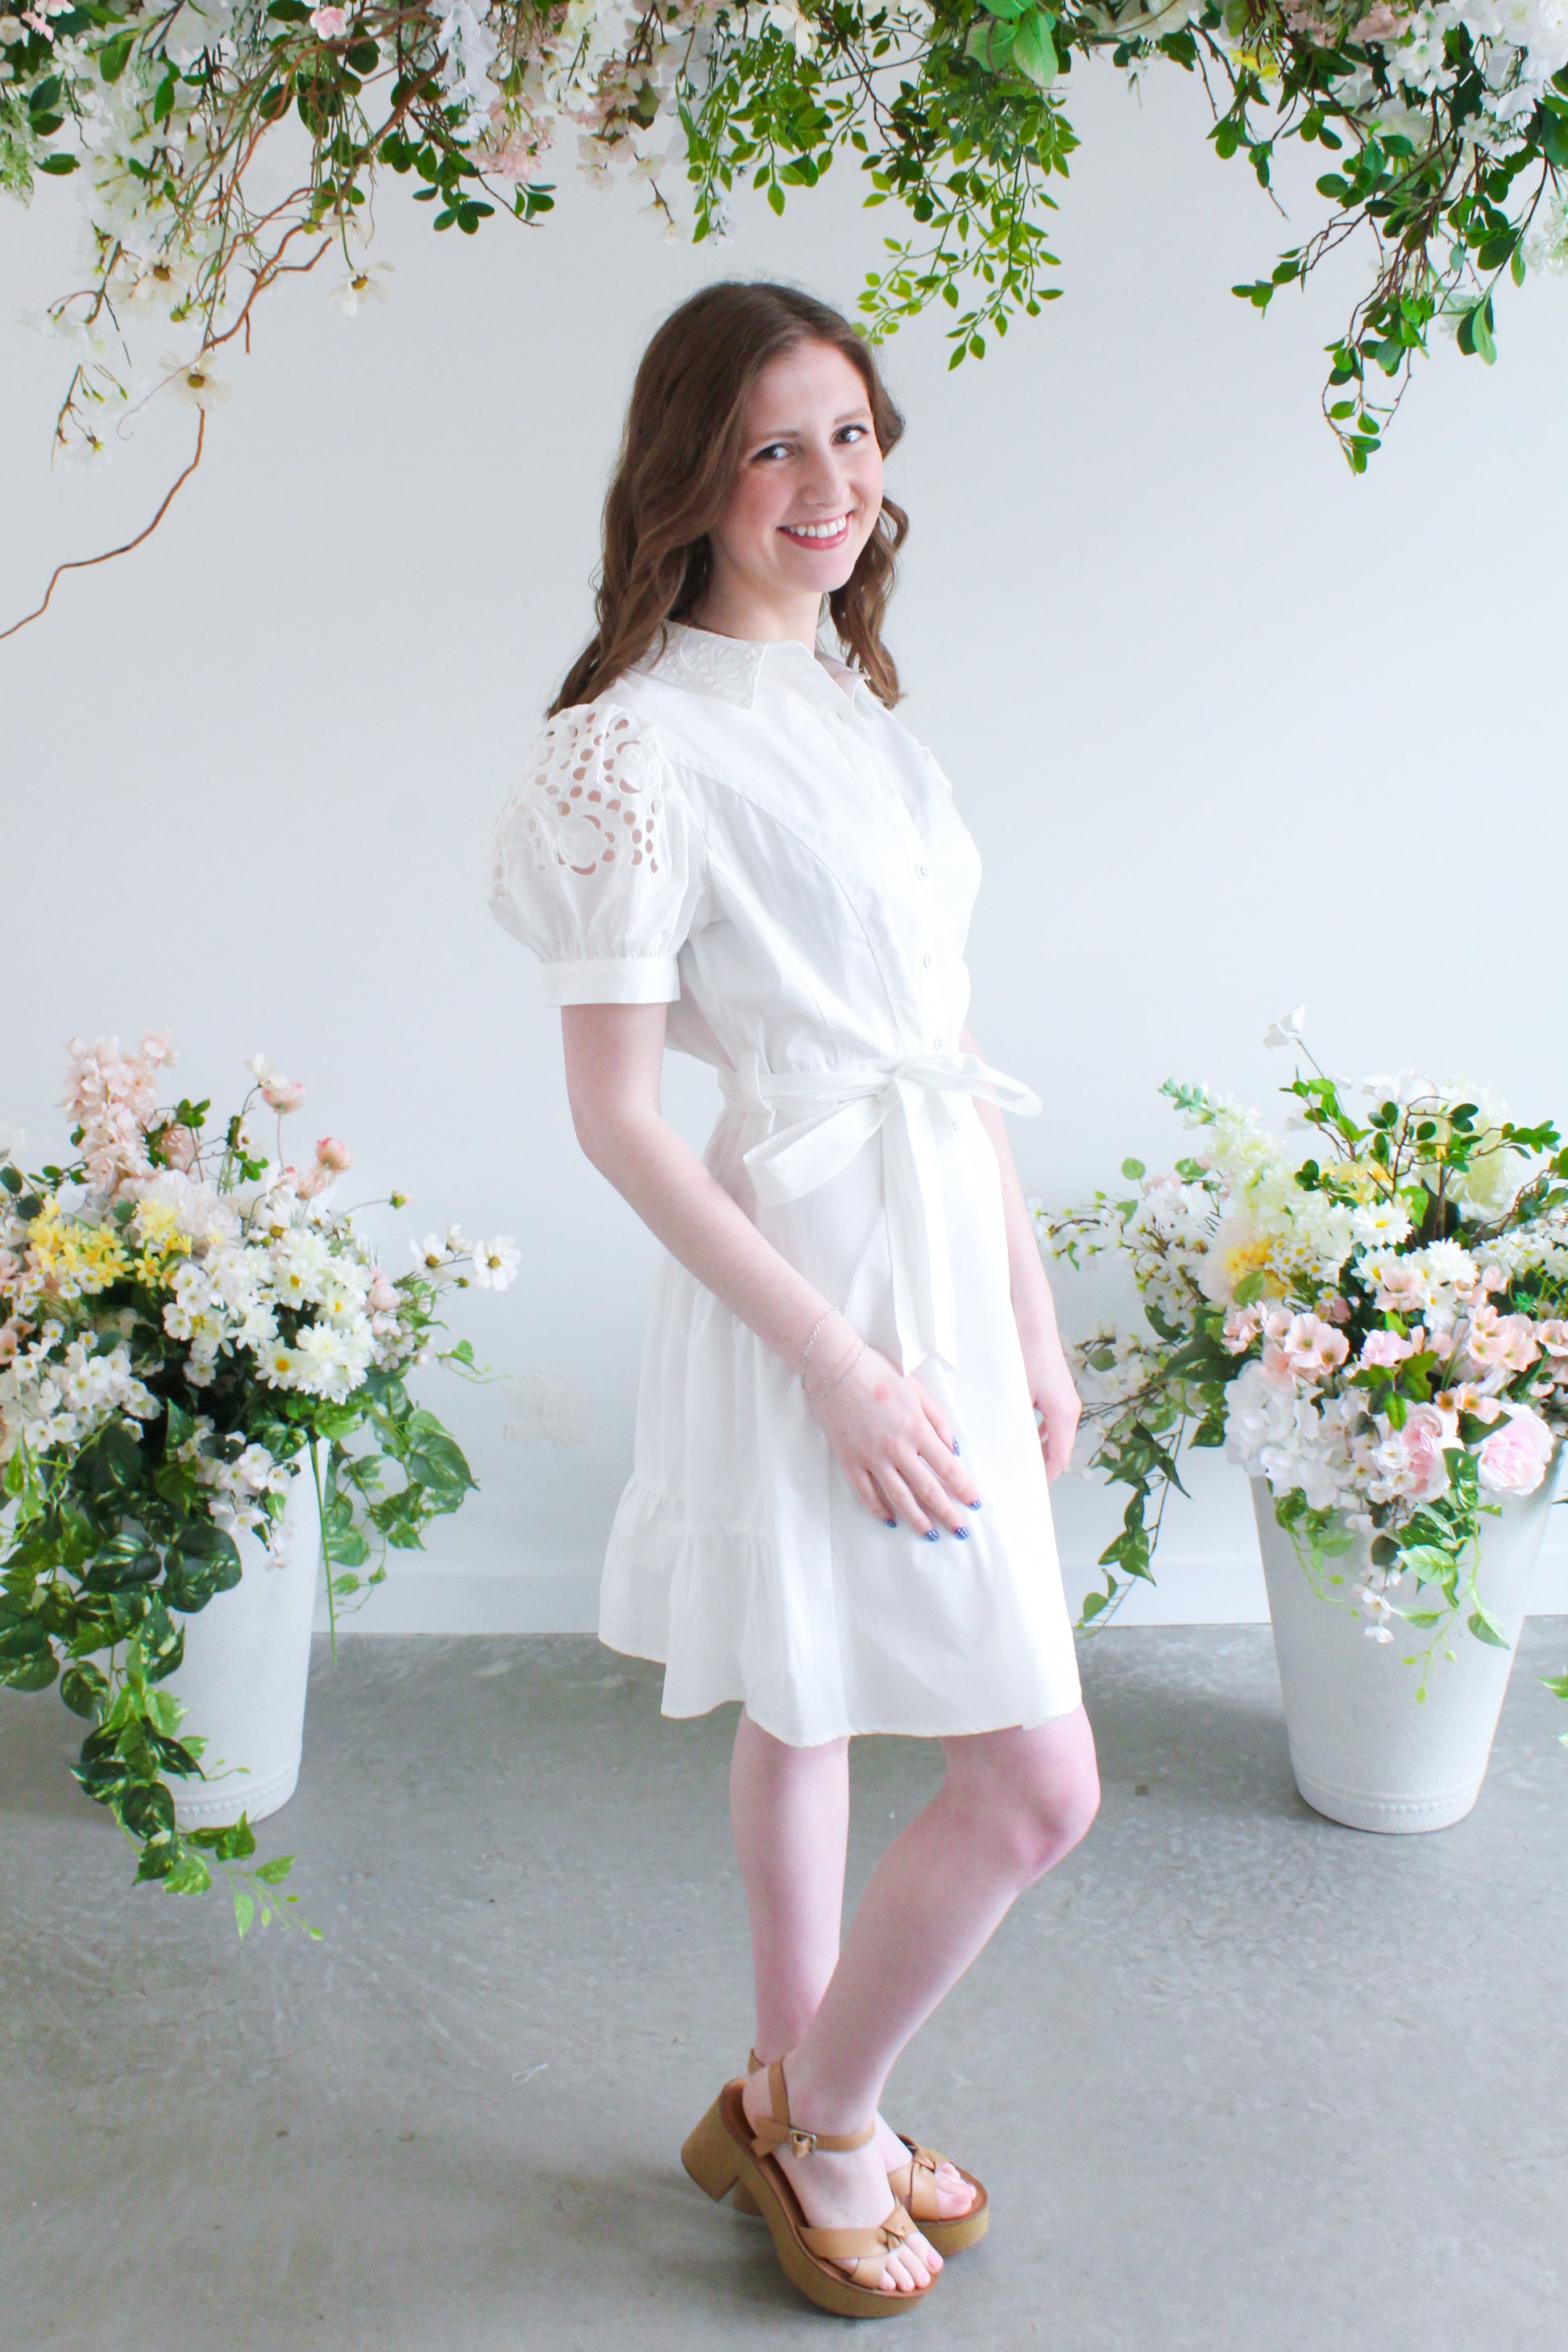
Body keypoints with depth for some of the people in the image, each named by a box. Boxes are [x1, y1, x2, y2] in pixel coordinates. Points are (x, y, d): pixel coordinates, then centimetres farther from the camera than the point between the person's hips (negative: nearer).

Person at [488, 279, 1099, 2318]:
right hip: (806, 1282, -8)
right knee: (1038, 1780, -2)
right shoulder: (641, 740, -15)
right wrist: (836, 1360, -18)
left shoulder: (857, 707, 10)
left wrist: (1031, 1313, 12)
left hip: (943, 1262, 8)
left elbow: (955, 1044, 13)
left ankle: (792, 2106, 37)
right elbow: (613, 1110, -16)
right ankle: (823, 2121, 22)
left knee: (808, 1707, 19)